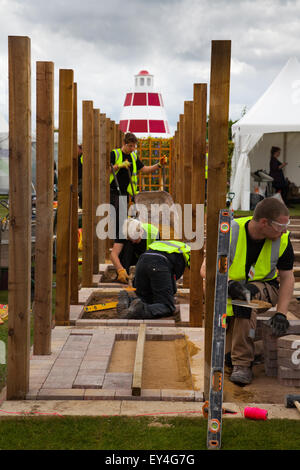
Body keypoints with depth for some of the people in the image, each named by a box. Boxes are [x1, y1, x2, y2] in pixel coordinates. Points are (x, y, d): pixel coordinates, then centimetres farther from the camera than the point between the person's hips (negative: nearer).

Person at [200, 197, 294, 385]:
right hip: (230, 291, 0)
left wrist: (281, 314, -17)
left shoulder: (283, 239, -12)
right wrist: (228, 283, -39)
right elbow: (206, 269, -19)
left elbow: (287, 278, -5)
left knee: (247, 294, -38)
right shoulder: (230, 232, -19)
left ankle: (243, 364, -32)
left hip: (265, 288, 0)